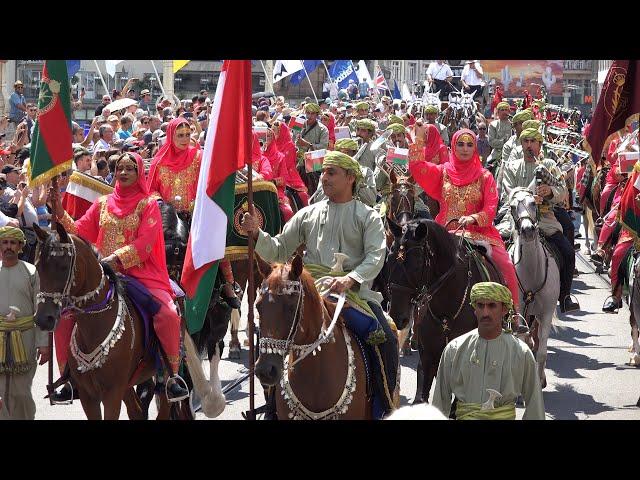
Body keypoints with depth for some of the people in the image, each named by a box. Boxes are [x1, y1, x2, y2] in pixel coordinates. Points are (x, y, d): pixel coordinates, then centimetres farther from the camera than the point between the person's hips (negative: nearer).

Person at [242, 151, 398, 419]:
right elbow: (279, 251, 16)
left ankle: (383, 409, -6)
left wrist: (350, 279, -23)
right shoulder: (308, 215, 18)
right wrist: (257, 234, -2)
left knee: (386, 340, -23)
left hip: (354, 290, -2)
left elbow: (376, 256, -6)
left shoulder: (368, 216, 9)